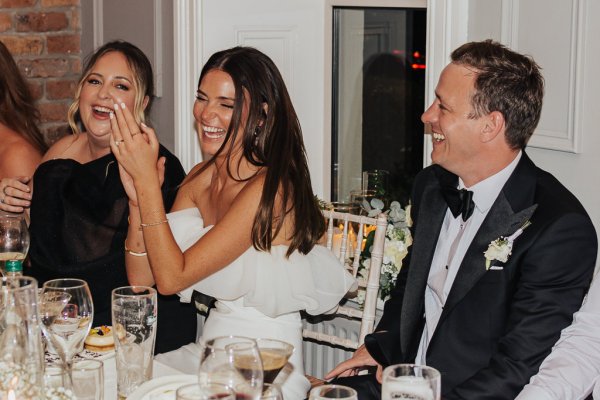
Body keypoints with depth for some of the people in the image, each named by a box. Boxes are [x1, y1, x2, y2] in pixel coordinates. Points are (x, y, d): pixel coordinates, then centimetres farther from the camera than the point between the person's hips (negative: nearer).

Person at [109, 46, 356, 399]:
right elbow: (142, 278, 0)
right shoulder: (200, 179, 4)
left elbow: (172, 277, -20)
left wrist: (147, 179, -20)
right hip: (212, 350, 6)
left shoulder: (270, 189, -19)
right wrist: (138, 196, -12)